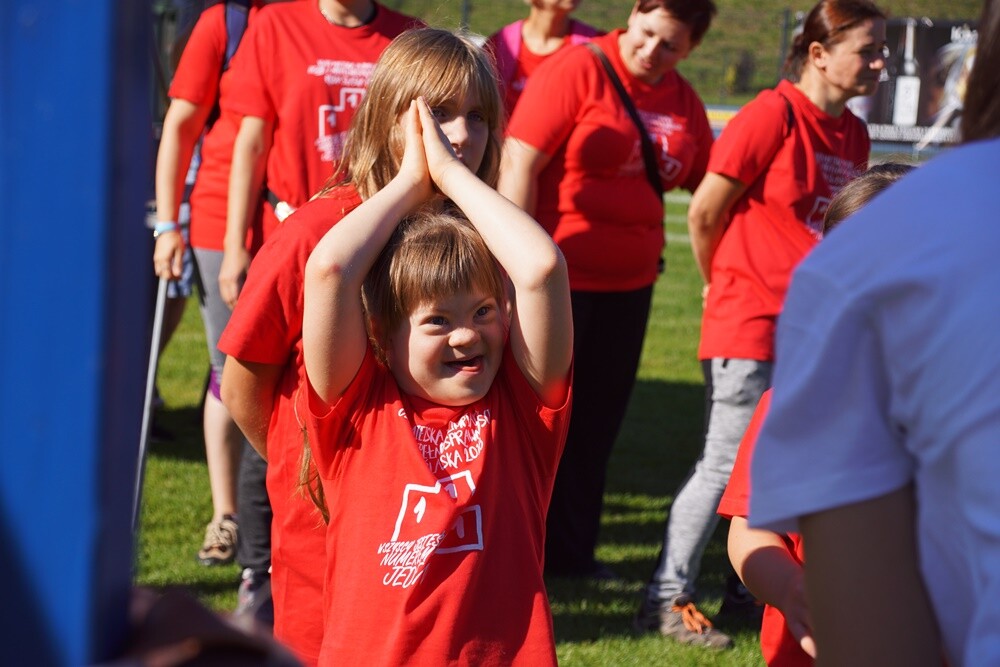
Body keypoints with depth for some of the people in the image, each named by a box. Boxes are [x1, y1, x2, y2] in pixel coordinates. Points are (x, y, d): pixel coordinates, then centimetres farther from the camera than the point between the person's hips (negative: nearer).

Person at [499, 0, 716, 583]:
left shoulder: (684, 101, 7)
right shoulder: (577, 71, -13)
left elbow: (709, 184, 17)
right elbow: (521, 163, -16)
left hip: (629, 284, 6)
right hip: (558, 276, -6)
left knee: (597, 423, 15)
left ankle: (571, 550, 28)